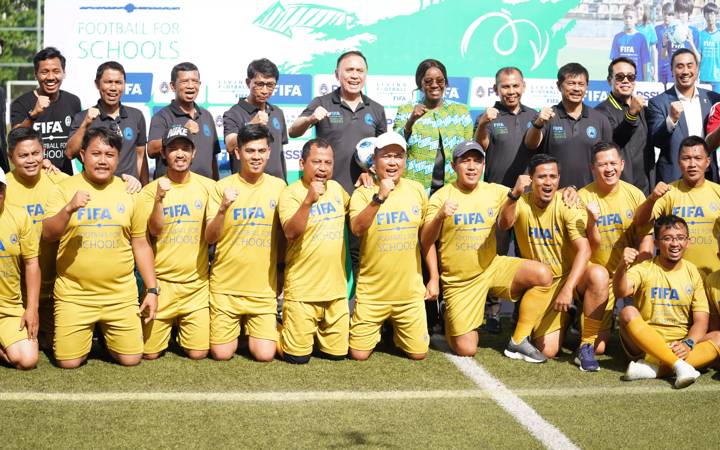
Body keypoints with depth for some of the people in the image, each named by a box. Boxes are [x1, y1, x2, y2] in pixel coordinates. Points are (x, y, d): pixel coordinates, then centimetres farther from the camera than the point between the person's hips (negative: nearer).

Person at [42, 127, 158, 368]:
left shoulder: (128, 192, 4)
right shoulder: (64, 189, -2)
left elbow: (141, 245, 8)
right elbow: (48, 234, -11)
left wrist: (152, 290, 4)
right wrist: (69, 208, -29)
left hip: (121, 296, 2)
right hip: (74, 295, -1)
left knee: (131, 359, 0)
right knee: (68, 362, -1)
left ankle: (106, 336, 31)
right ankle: (85, 337, 31)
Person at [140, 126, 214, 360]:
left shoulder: (207, 186, 1)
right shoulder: (151, 189, -2)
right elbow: (154, 230, -14)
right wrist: (159, 198, -27)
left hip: (196, 283, 1)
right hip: (161, 281, -1)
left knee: (198, 353, 1)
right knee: (150, 353, 2)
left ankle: (184, 332, 33)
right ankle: (167, 329, 35)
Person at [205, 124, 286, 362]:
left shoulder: (278, 186, 2)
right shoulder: (223, 187, -5)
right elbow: (210, 238, -9)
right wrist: (223, 209, -24)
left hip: (263, 288, 1)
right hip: (226, 286, -1)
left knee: (264, 355, -4)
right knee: (221, 354, 0)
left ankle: (251, 329, 27)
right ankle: (233, 327, 32)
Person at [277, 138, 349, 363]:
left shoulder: (336, 188, 8)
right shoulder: (291, 193, -11)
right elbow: (290, 233, -24)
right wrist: (308, 200, -35)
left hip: (336, 289, 6)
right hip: (302, 291, -5)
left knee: (337, 353, 10)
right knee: (298, 357, -1)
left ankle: (314, 334, 37)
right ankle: (279, 332, 28)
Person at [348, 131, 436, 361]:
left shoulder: (417, 190, 1)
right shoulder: (363, 193, -8)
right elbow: (357, 229, -26)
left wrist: (434, 277, 8)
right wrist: (379, 197, -36)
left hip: (410, 291, 2)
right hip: (372, 292, -2)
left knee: (418, 353, 6)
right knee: (358, 354, 2)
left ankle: (396, 333, 38)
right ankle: (374, 331, 35)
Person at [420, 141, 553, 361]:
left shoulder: (495, 191, 0)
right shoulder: (442, 196, -9)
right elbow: (425, 242, -14)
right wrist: (439, 217, -33)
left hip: (492, 267, 3)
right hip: (459, 280, -3)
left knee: (543, 274, -23)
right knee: (466, 350, -6)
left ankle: (519, 341, -9)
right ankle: (453, 323, 31)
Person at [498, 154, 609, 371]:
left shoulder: (567, 205, -13)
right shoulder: (522, 203, -7)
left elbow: (584, 249, -24)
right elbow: (504, 224, -29)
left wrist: (568, 288, -35)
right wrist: (515, 195, -47)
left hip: (572, 274, 0)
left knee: (598, 274, -35)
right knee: (547, 350, -14)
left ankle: (586, 347, -19)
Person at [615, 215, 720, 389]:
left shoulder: (692, 272, 6)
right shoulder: (644, 269, -2)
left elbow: (700, 320, 0)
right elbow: (621, 292, -23)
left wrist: (688, 343, -19)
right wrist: (622, 267, -43)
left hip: (680, 346, 2)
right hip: (646, 344, -2)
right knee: (628, 313, -28)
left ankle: (653, 368, -35)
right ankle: (679, 365, -38)